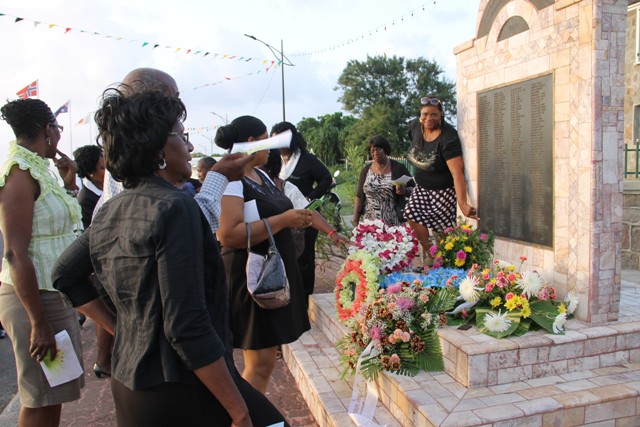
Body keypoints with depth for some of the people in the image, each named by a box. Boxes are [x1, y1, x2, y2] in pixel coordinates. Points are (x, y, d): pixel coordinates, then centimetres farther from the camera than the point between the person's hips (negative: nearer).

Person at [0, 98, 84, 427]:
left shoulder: (39, 170, 11)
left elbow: (62, 224, 26)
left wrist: (69, 183, 11)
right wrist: (39, 324, -23)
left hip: (55, 293, 9)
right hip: (36, 297, -9)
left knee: (52, 396, 18)